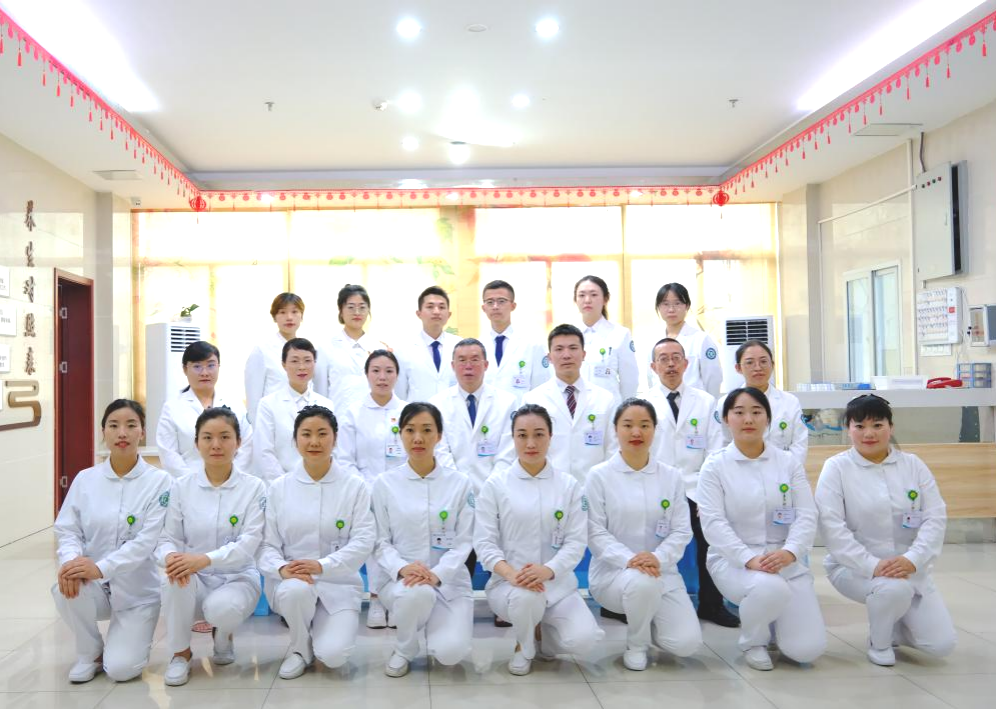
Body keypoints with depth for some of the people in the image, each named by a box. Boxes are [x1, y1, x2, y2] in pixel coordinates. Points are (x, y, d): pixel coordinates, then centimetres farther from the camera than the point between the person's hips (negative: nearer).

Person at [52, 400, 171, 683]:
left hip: (138, 589, -3)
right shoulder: (85, 479, 0)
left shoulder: (159, 481, -10)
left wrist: (100, 568, -30)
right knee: (67, 588, -32)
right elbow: (66, 530, -3)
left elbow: (147, 541, -18)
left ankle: (133, 640, 21)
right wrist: (72, 561, -26)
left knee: (120, 670, -17)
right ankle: (90, 652, -1)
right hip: (96, 587, 3)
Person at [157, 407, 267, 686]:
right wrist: (170, 556, -29)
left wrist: (205, 559, -33)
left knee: (221, 608, -35)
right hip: (195, 580, 2)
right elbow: (168, 538, -2)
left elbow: (249, 543, -16)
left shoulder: (254, 487, -6)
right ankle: (180, 652, -8)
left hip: (237, 578, -2)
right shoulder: (181, 487, 0)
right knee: (175, 575, -33)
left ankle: (223, 634, 5)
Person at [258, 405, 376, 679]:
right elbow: (267, 543, -1)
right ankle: (300, 648, -2)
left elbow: (363, 540, -8)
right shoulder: (279, 487, 2)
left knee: (333, 655, -21)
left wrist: (323, 565, -21)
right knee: (297, 589, -36)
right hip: (290, 582, 1)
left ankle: (321, 629, 17)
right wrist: (281, 568, -23)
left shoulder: (354, 486, -1)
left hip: (339, 582, 0)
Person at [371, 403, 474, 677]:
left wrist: (437, 574, -20)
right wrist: (402, 568, -21)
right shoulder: (384, 483, 0)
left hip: (449, 580, 1)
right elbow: (380, 541, -1)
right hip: (399, 579, 0)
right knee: (417, 593, -37)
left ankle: (434, 625, 16)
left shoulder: (460, 484, 0)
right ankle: (404, 650, -3)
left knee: (451, 652, -23)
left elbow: (464, 541, -3)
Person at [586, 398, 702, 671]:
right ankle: (636, 645, -4)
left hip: (662, 571, 3)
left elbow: (681, 530, 1)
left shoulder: (671, 476, 6)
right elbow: (595, 532, -8)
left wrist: (658, 558, -19)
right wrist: (628, 559, -25)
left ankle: (643, 618, 20)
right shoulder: (599, 475, -3)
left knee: (687, 643, -14)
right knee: (643, 583, -37)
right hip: (614, 570, -3)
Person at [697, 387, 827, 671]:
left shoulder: (789, 462, 5)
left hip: (785, 559, 3)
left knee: (808, 649, -11)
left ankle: (769, 619, 24)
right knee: (770, 588, -37)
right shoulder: (714, 466, -3)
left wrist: (789, 552, -22)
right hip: (733, 559, -3)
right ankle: (753, 640, -2)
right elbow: (713, 523, -12)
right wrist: (749, 559, -26)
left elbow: (806, 516, -3)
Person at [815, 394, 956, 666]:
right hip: (855, 567, -4)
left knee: (942, 644, -8)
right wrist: (872, 565, -26)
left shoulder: (913, 465, 4)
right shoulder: (836, 468, -7)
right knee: (895, 589, -34)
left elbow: (936, 517, -4)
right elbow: (831, 526, -15)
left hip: (909, 567, 4)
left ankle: (891, 625, 25)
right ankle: (878, 641, -2)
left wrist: (912, 560, -20)